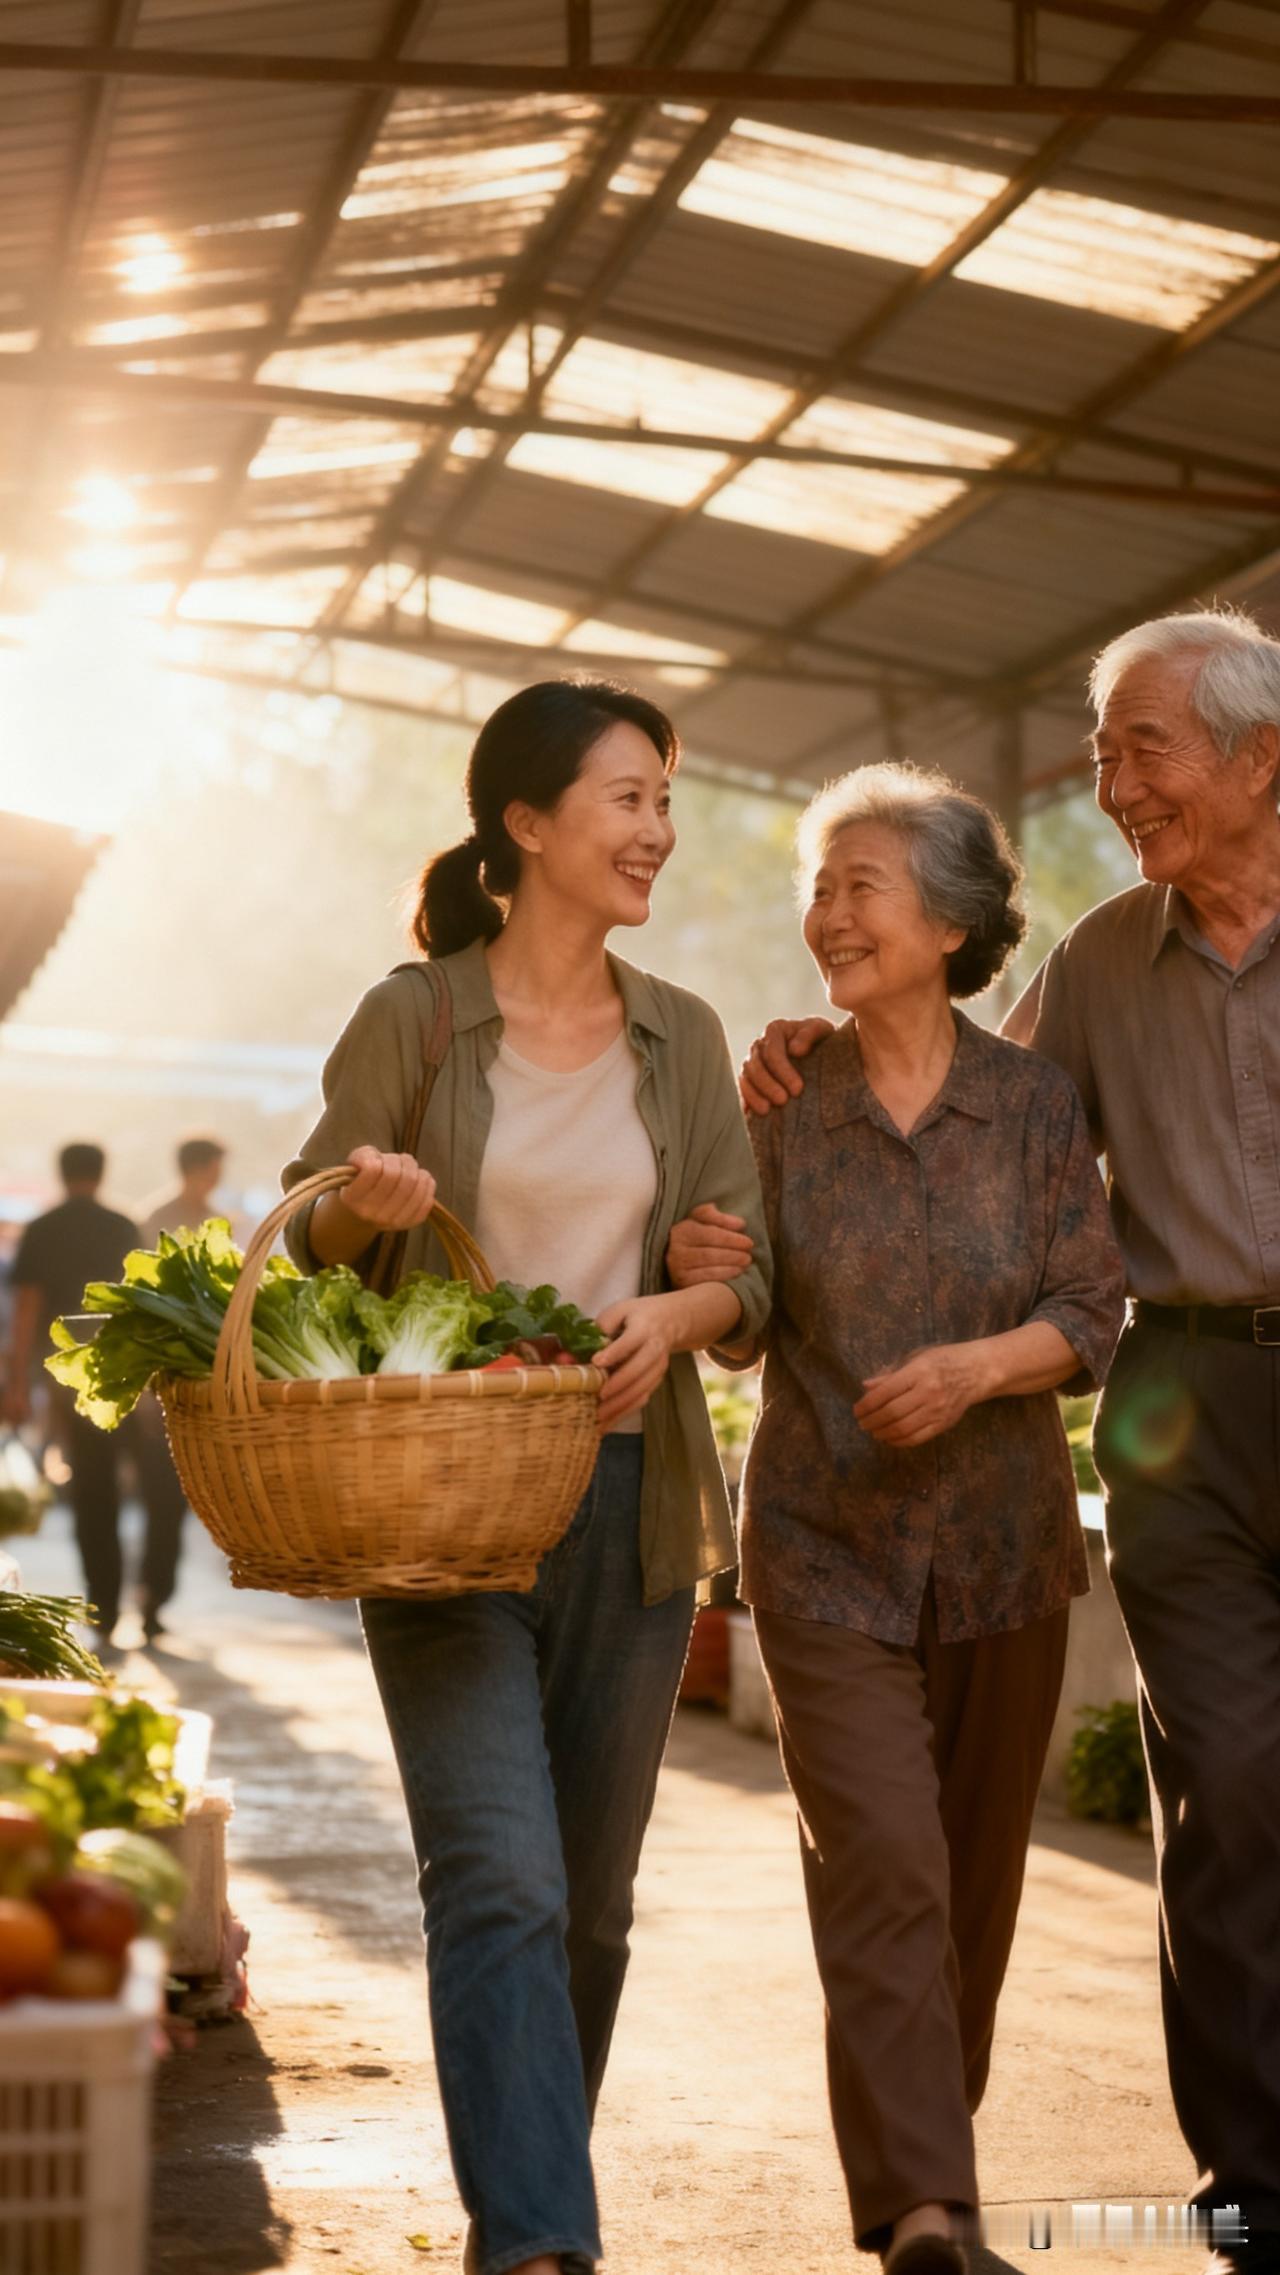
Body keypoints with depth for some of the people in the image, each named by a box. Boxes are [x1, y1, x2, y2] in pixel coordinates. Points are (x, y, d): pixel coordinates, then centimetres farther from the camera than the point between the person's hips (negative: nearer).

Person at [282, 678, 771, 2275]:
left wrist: (673, 1317, -15)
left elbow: (748, 1261, 7)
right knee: (501, 1883, -15)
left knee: (593, 1895, 10)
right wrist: (359, 1209, -20)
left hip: (632, 1496, 4)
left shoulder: (681, 1037, 10)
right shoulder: (410, 1020, -1)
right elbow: (304, 1245, 2)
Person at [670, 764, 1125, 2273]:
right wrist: (704, 1282, -16)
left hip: (1002, 1540, 2)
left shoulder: (1035, 1105, 0)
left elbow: (1091, 1315, -2)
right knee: (882, 1862, -13)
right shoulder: (780, 1107, 0)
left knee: (976, 1869, 11)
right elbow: (753, 1335, 5)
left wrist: (978, 1366, -20)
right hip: (828, 1541, -2)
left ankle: (921, 2146, 31)